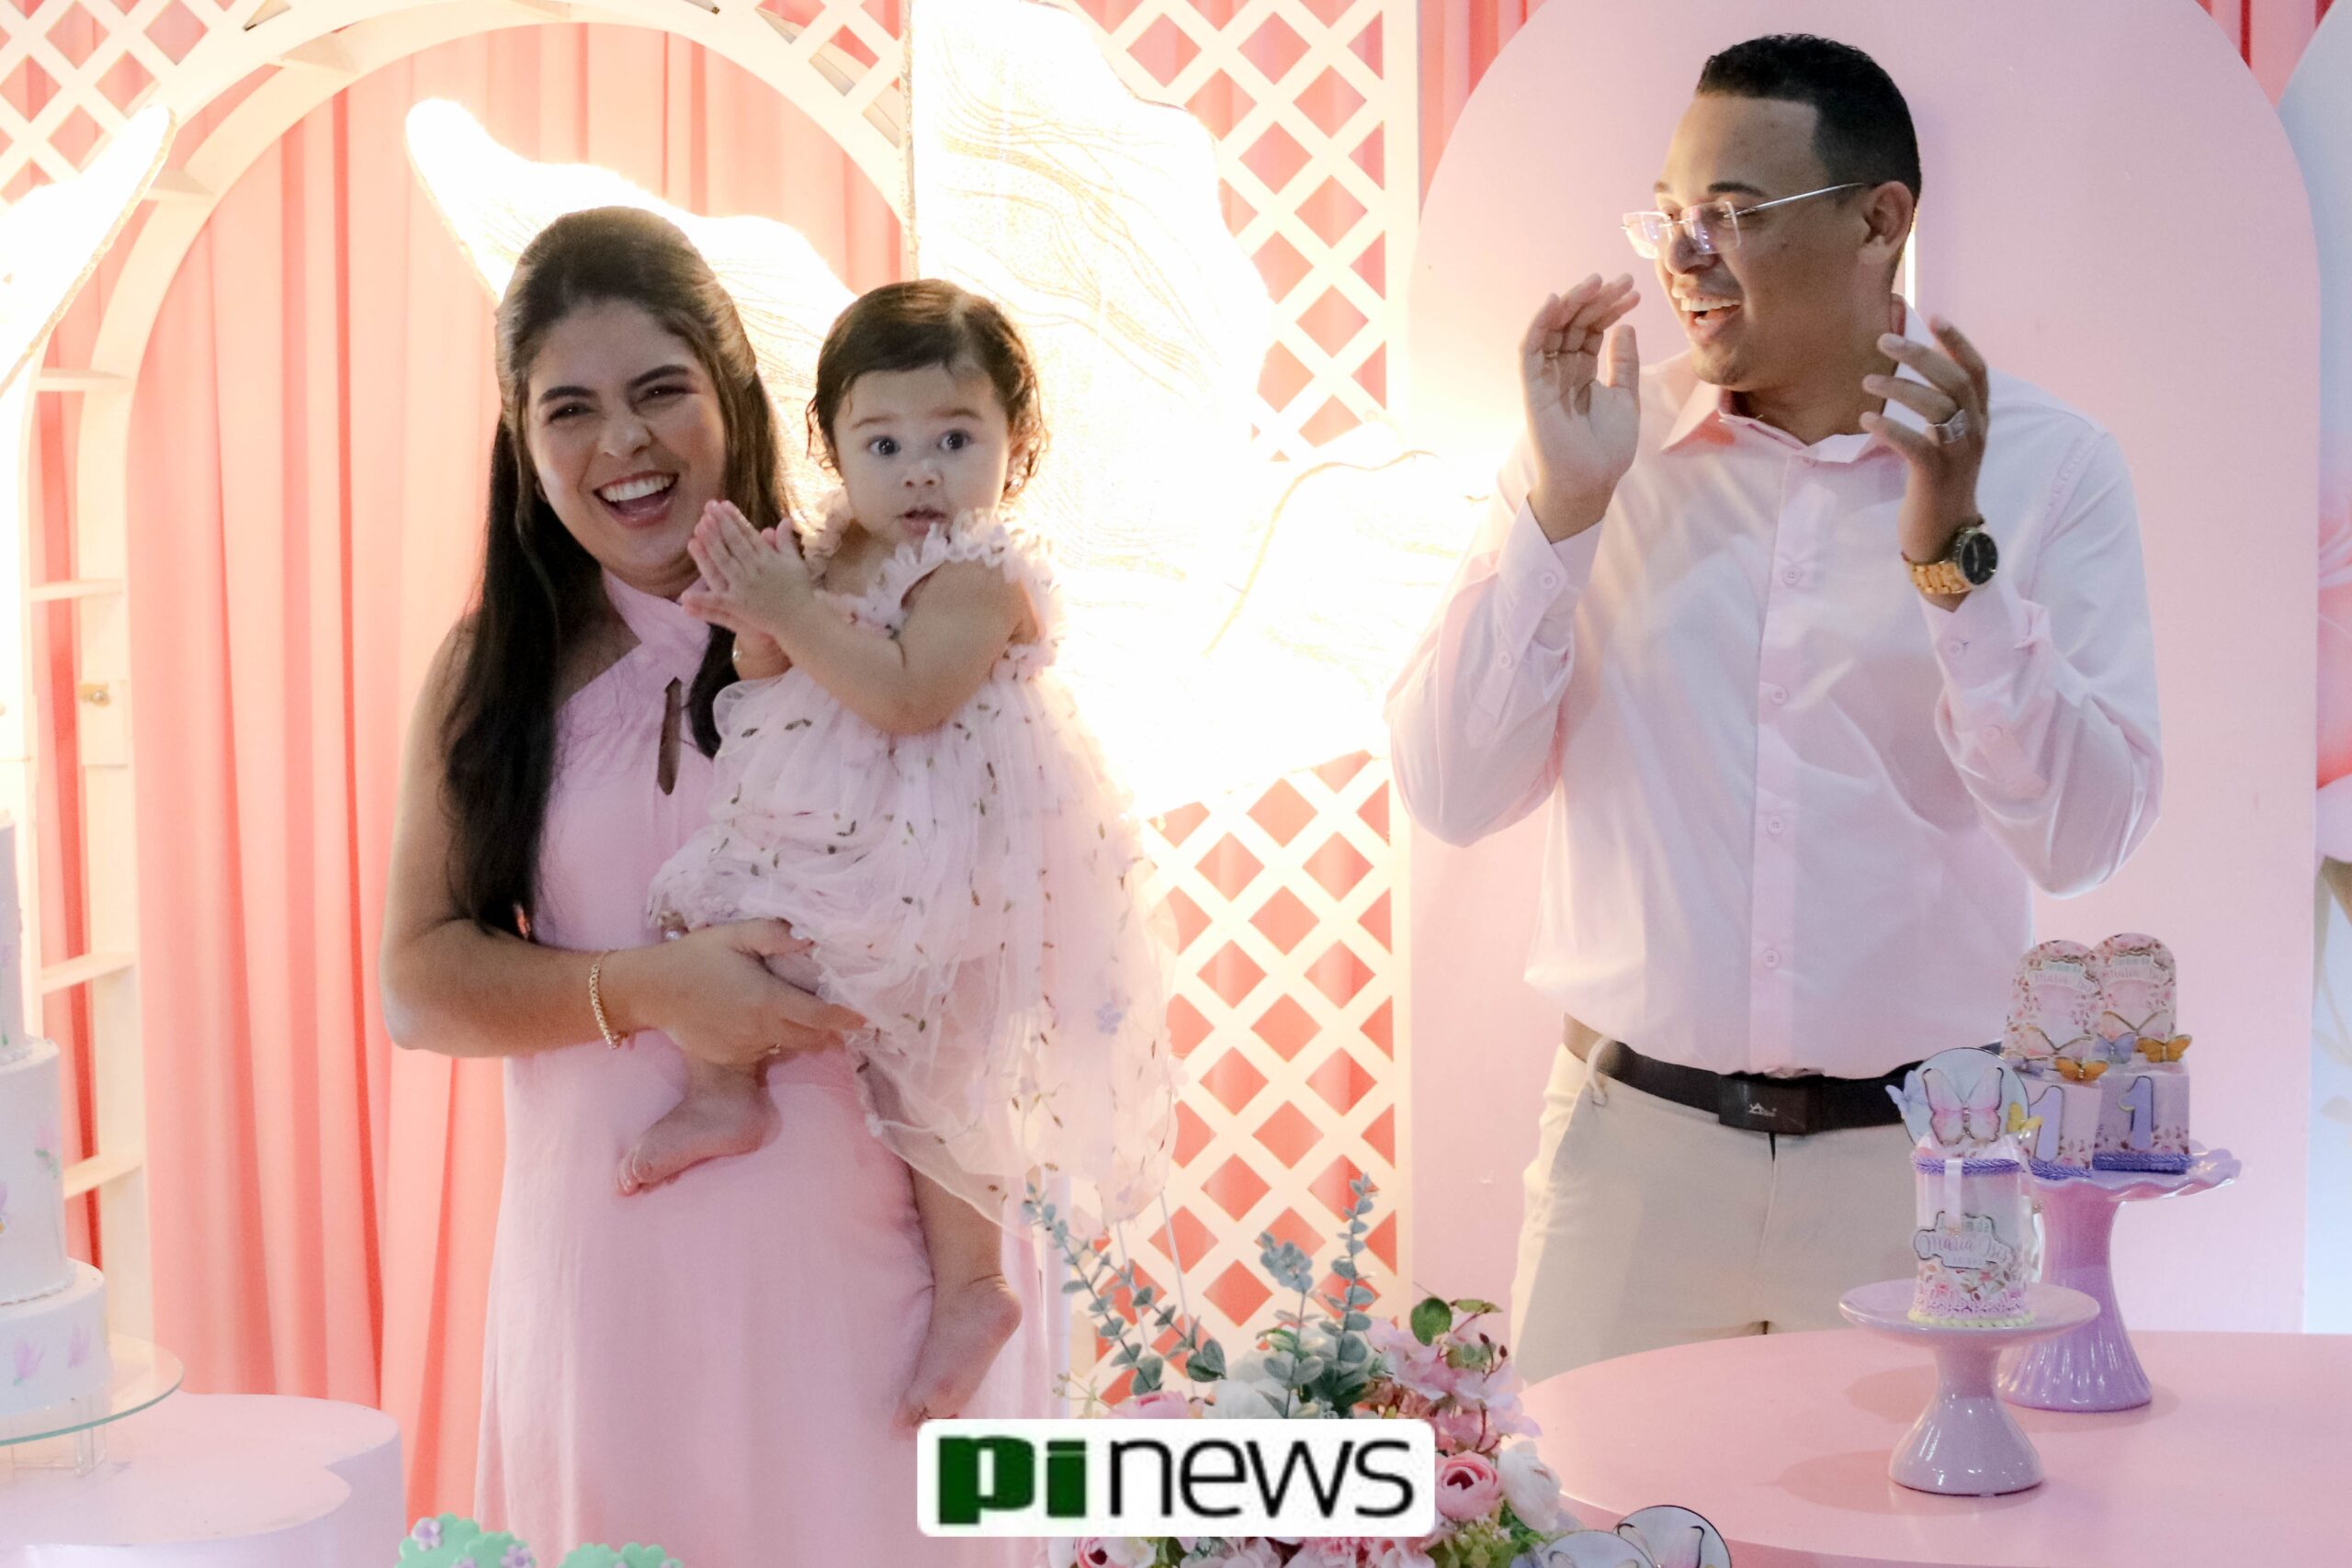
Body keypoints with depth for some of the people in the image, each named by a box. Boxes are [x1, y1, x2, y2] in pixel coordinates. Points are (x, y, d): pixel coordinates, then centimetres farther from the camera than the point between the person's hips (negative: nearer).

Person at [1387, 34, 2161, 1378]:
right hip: (1633, 1148, 1)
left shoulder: (2046, 463, -2)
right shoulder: (1600, 444, 3)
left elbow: (2084, 835, -10)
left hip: (1913, 1160, -1)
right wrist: (1564, 504, -12)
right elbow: (1451, 795, -4)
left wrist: (1953, 554, -20)